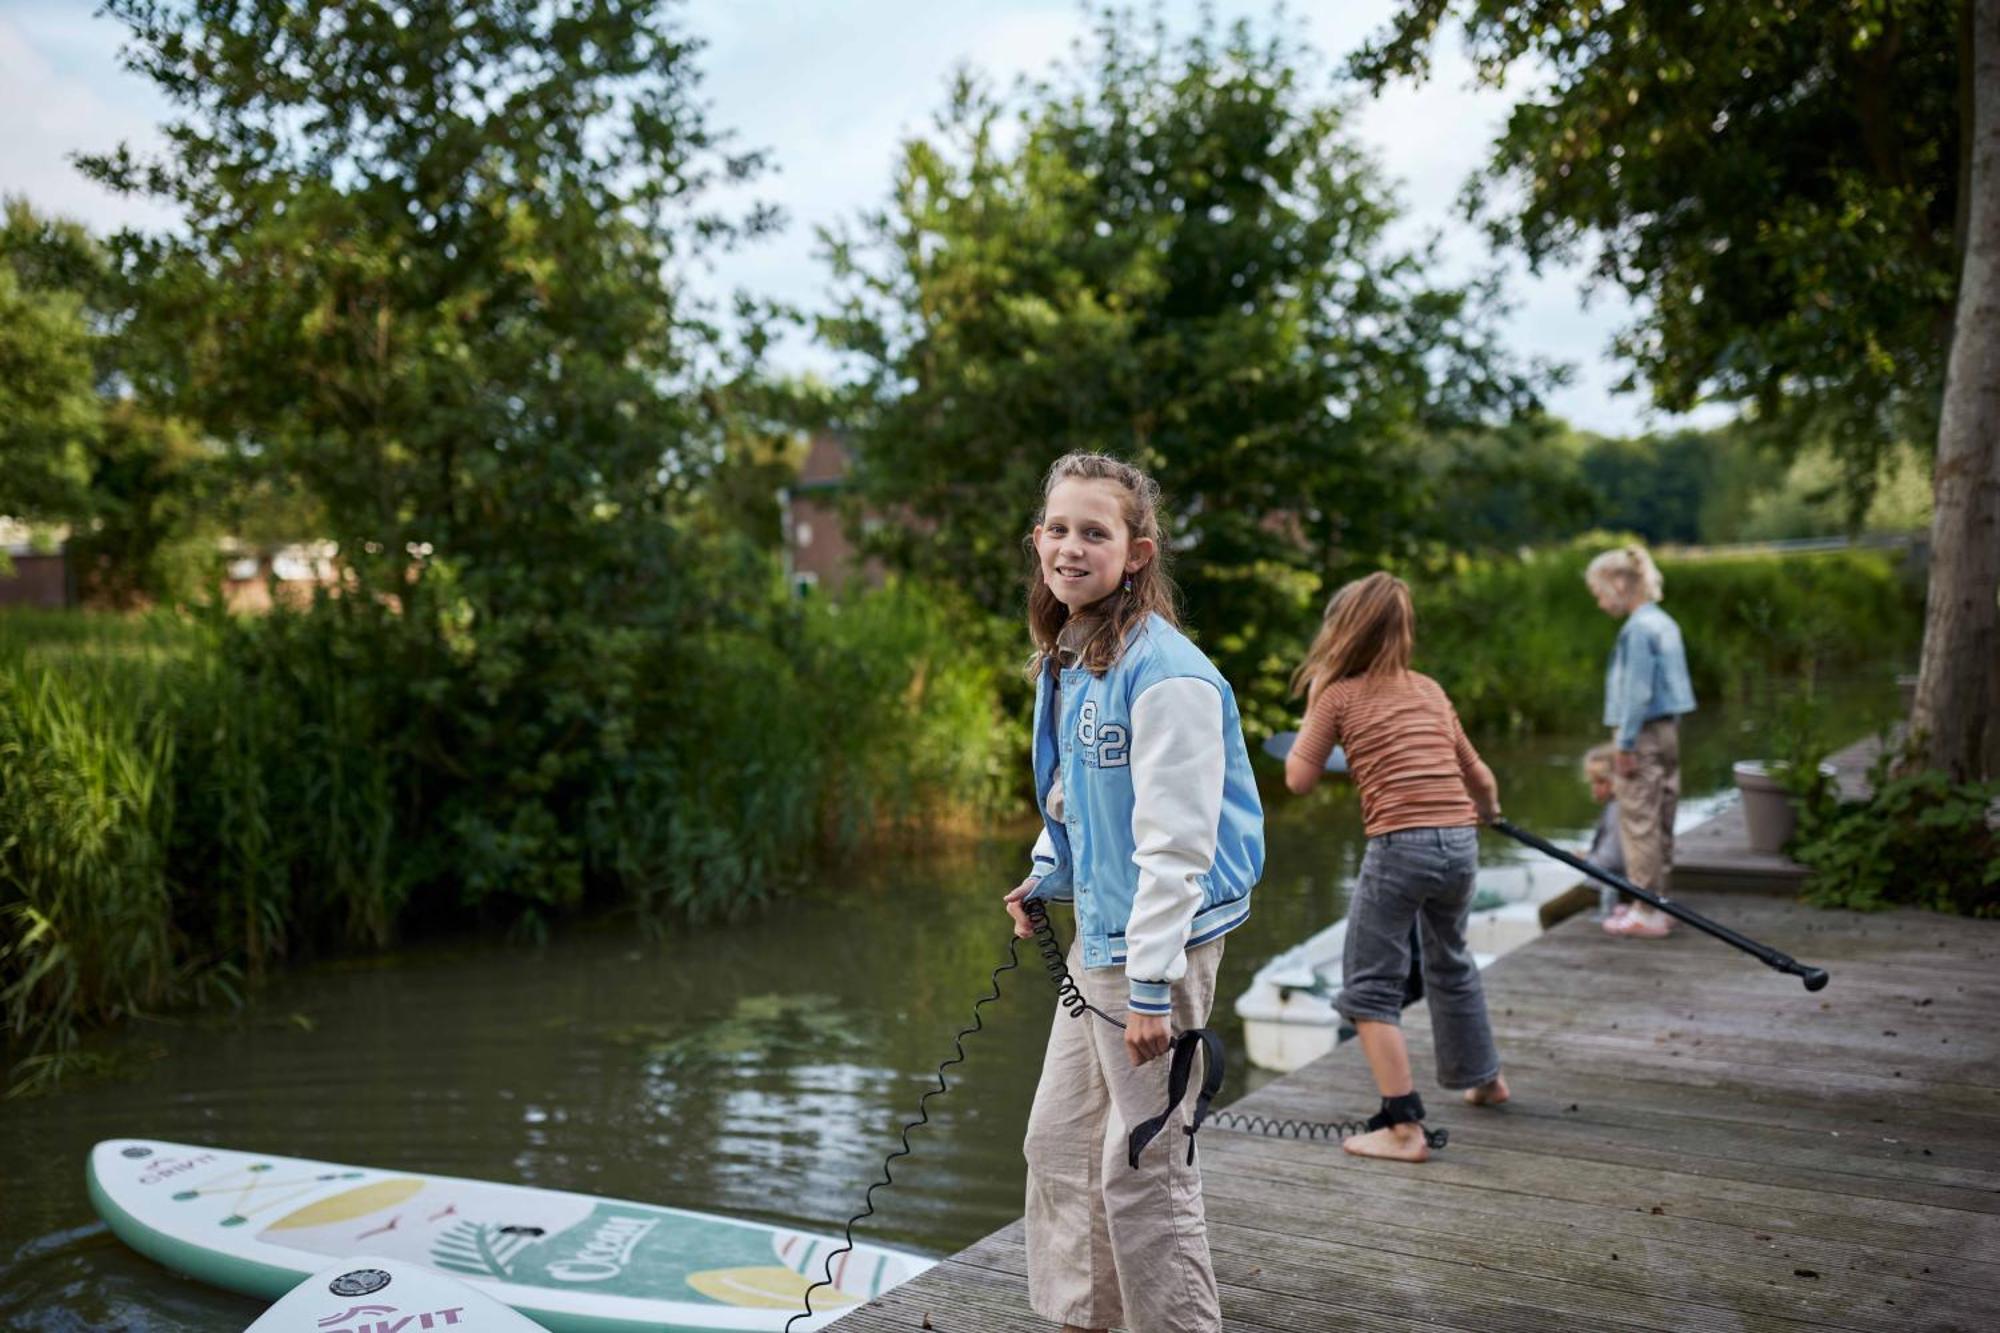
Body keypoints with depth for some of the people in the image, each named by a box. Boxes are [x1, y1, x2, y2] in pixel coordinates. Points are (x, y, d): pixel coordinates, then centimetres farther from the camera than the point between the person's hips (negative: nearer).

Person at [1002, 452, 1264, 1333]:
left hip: (1160, 942, -9)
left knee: (1144, 1169, 0)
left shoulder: (1165, 674, -21)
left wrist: (1152, 984, -23)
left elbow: (1176, 841, -23)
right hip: (1096, 938, 10)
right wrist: (1044, 878, 6)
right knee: (1059, 1143, 19)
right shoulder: (1064, 662, 7)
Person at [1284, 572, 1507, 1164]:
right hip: (1459, 843, 6)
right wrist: (1487, 812, 43)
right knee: (1450, 962, 29)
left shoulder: (1338, 695, 1)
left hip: (1400, 845, -6)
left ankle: (1404, 1128, -5)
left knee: (1370, 990, 2)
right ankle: (1484, 1078, 46)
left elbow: (1299, 779, 5)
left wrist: (1312, 710, 16)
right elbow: (1479, 776, 22)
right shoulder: (1429, 690, 15)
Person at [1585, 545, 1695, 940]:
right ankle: (1656, 904, 22)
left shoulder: (1639, 628, -15)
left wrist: (1625, 744, -15)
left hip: (1643, 735, -9)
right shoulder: (1664, 623, 13)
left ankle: (1646, 913, -1)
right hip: (1667, 730, 9)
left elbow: (1637, 691, -18)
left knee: (1639, 823, -4)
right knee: (1659, 825, 14)